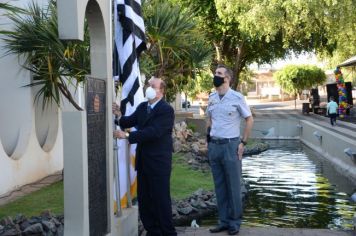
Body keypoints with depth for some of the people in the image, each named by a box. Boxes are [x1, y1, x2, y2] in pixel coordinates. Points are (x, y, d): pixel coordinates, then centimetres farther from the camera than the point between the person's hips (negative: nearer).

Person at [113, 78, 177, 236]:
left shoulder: (166, 110, -14)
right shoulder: (142, 107, 11)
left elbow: (153, 132, -24)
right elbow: (129, 122, 11)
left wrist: (127, 135, -26)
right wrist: (119, 115, -9)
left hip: (159, 161, -8)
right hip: (143, 161, 8)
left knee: (161, 199, 0)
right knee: (144, 199, 13)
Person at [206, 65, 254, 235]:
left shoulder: (236, 97, -8)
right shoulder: (211, 97, 8)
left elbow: (249, 120, -2)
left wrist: (243, 142, -6)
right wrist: (209, 140, 11)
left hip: (230, 145, -5)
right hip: (214, 146, 5)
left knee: (233, 186, 3)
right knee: (219, 186, 10)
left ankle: (234, 222, 14)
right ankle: (223, 220, 20)